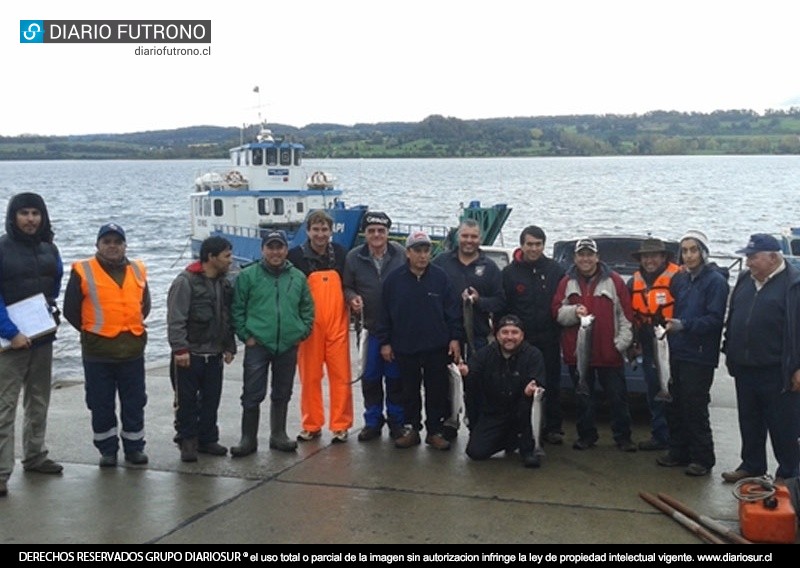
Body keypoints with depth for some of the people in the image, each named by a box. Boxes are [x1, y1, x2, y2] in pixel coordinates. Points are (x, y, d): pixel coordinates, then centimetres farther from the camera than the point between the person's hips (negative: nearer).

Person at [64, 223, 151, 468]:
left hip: (133, 350, 3)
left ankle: (134, 447, 21)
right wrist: (91, 331, 4)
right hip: (97, 352, -3)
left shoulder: (137, 271, 7)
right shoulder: (83, 271, -5)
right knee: (101, 404, 6)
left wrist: (131, 327, 12)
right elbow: (70, 310, 0)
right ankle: (107, 449, 19)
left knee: (134, 403, 9)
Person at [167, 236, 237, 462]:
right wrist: (180, 349, -21)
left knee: (211, 400, 12)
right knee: (187, 401, 2)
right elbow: (176, 319, -17)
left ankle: (207, 439, 23)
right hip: (189, 355, -7)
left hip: (214, 355, 7)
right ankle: (187, 441, 14)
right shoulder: (186, 281, -13)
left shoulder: (224, 282, 11)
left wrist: (229, 347, 15)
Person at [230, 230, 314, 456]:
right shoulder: (248, 276, -2)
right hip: (257, 345, -3)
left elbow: (307, 308, 14)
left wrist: (303, 332, 3)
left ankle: (279, 435, 26)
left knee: (282, 395, 13)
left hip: (288, 346, 3)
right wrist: (245, 335, -6)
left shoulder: (298, 277, 8)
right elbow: (237, 309, 0)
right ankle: (248, 439, 10)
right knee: (252, 395, -1)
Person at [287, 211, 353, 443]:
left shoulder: (341, 254, 8)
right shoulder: (296, 256, -1)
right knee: (310, 376, 5)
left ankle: (340, 426, 11)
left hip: (337, 325, 2)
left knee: (341, 376, 2)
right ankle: (311, 425, 17)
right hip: (309, 326, -2)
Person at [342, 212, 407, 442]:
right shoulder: (354, 257, 1)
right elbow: (347, 286, 10)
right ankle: (372, 421, 22)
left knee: (395, 377, 8)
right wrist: (352, 297, -11)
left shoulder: (401, 254, -4)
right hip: (370, 328, 1)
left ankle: (397, 421, 22)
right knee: (370, 377, 8)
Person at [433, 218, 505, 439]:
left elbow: (500, 302, 3)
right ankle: (449, 420, 15)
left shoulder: (489, 267, 7)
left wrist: (479, 300, -14)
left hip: (477, 336, 0)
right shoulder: (441, 262, 6)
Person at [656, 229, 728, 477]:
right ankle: (678, 451, 24)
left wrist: (684, 325, -25)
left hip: (700, 356, -7)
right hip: (677, 352, 7)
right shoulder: (679, 279, 13)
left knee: (695, 408, -4)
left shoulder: (715, 281, -8)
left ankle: (702, 458, 8)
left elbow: (714, 319, -15)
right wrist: (669, 325, 3)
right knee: (675, 405, 11)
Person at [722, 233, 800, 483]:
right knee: (749, 422, 17)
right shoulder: (745, 280, 11)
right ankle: (751, 466, 30)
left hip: (777, 371, -7)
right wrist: (729, 352, 18)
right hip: (745, 368, 7)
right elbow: (732, 318, 19)